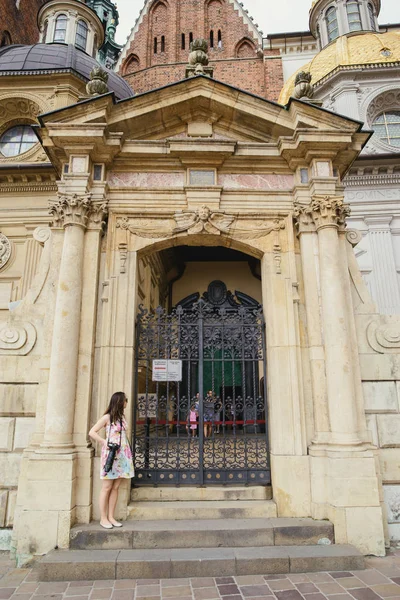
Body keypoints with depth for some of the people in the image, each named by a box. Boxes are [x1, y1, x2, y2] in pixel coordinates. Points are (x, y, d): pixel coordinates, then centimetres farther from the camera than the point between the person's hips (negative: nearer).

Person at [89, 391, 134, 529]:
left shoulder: (122, 417, 14)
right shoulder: (107, 417, -6)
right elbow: (92, 432, -8)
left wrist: (128, 453, 10)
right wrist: (104, 442, -16)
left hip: (122, 455, 6)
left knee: (116, 487, 8)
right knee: (107, 487, 0)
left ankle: (111, 517, 16)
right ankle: (103, 518, 10)